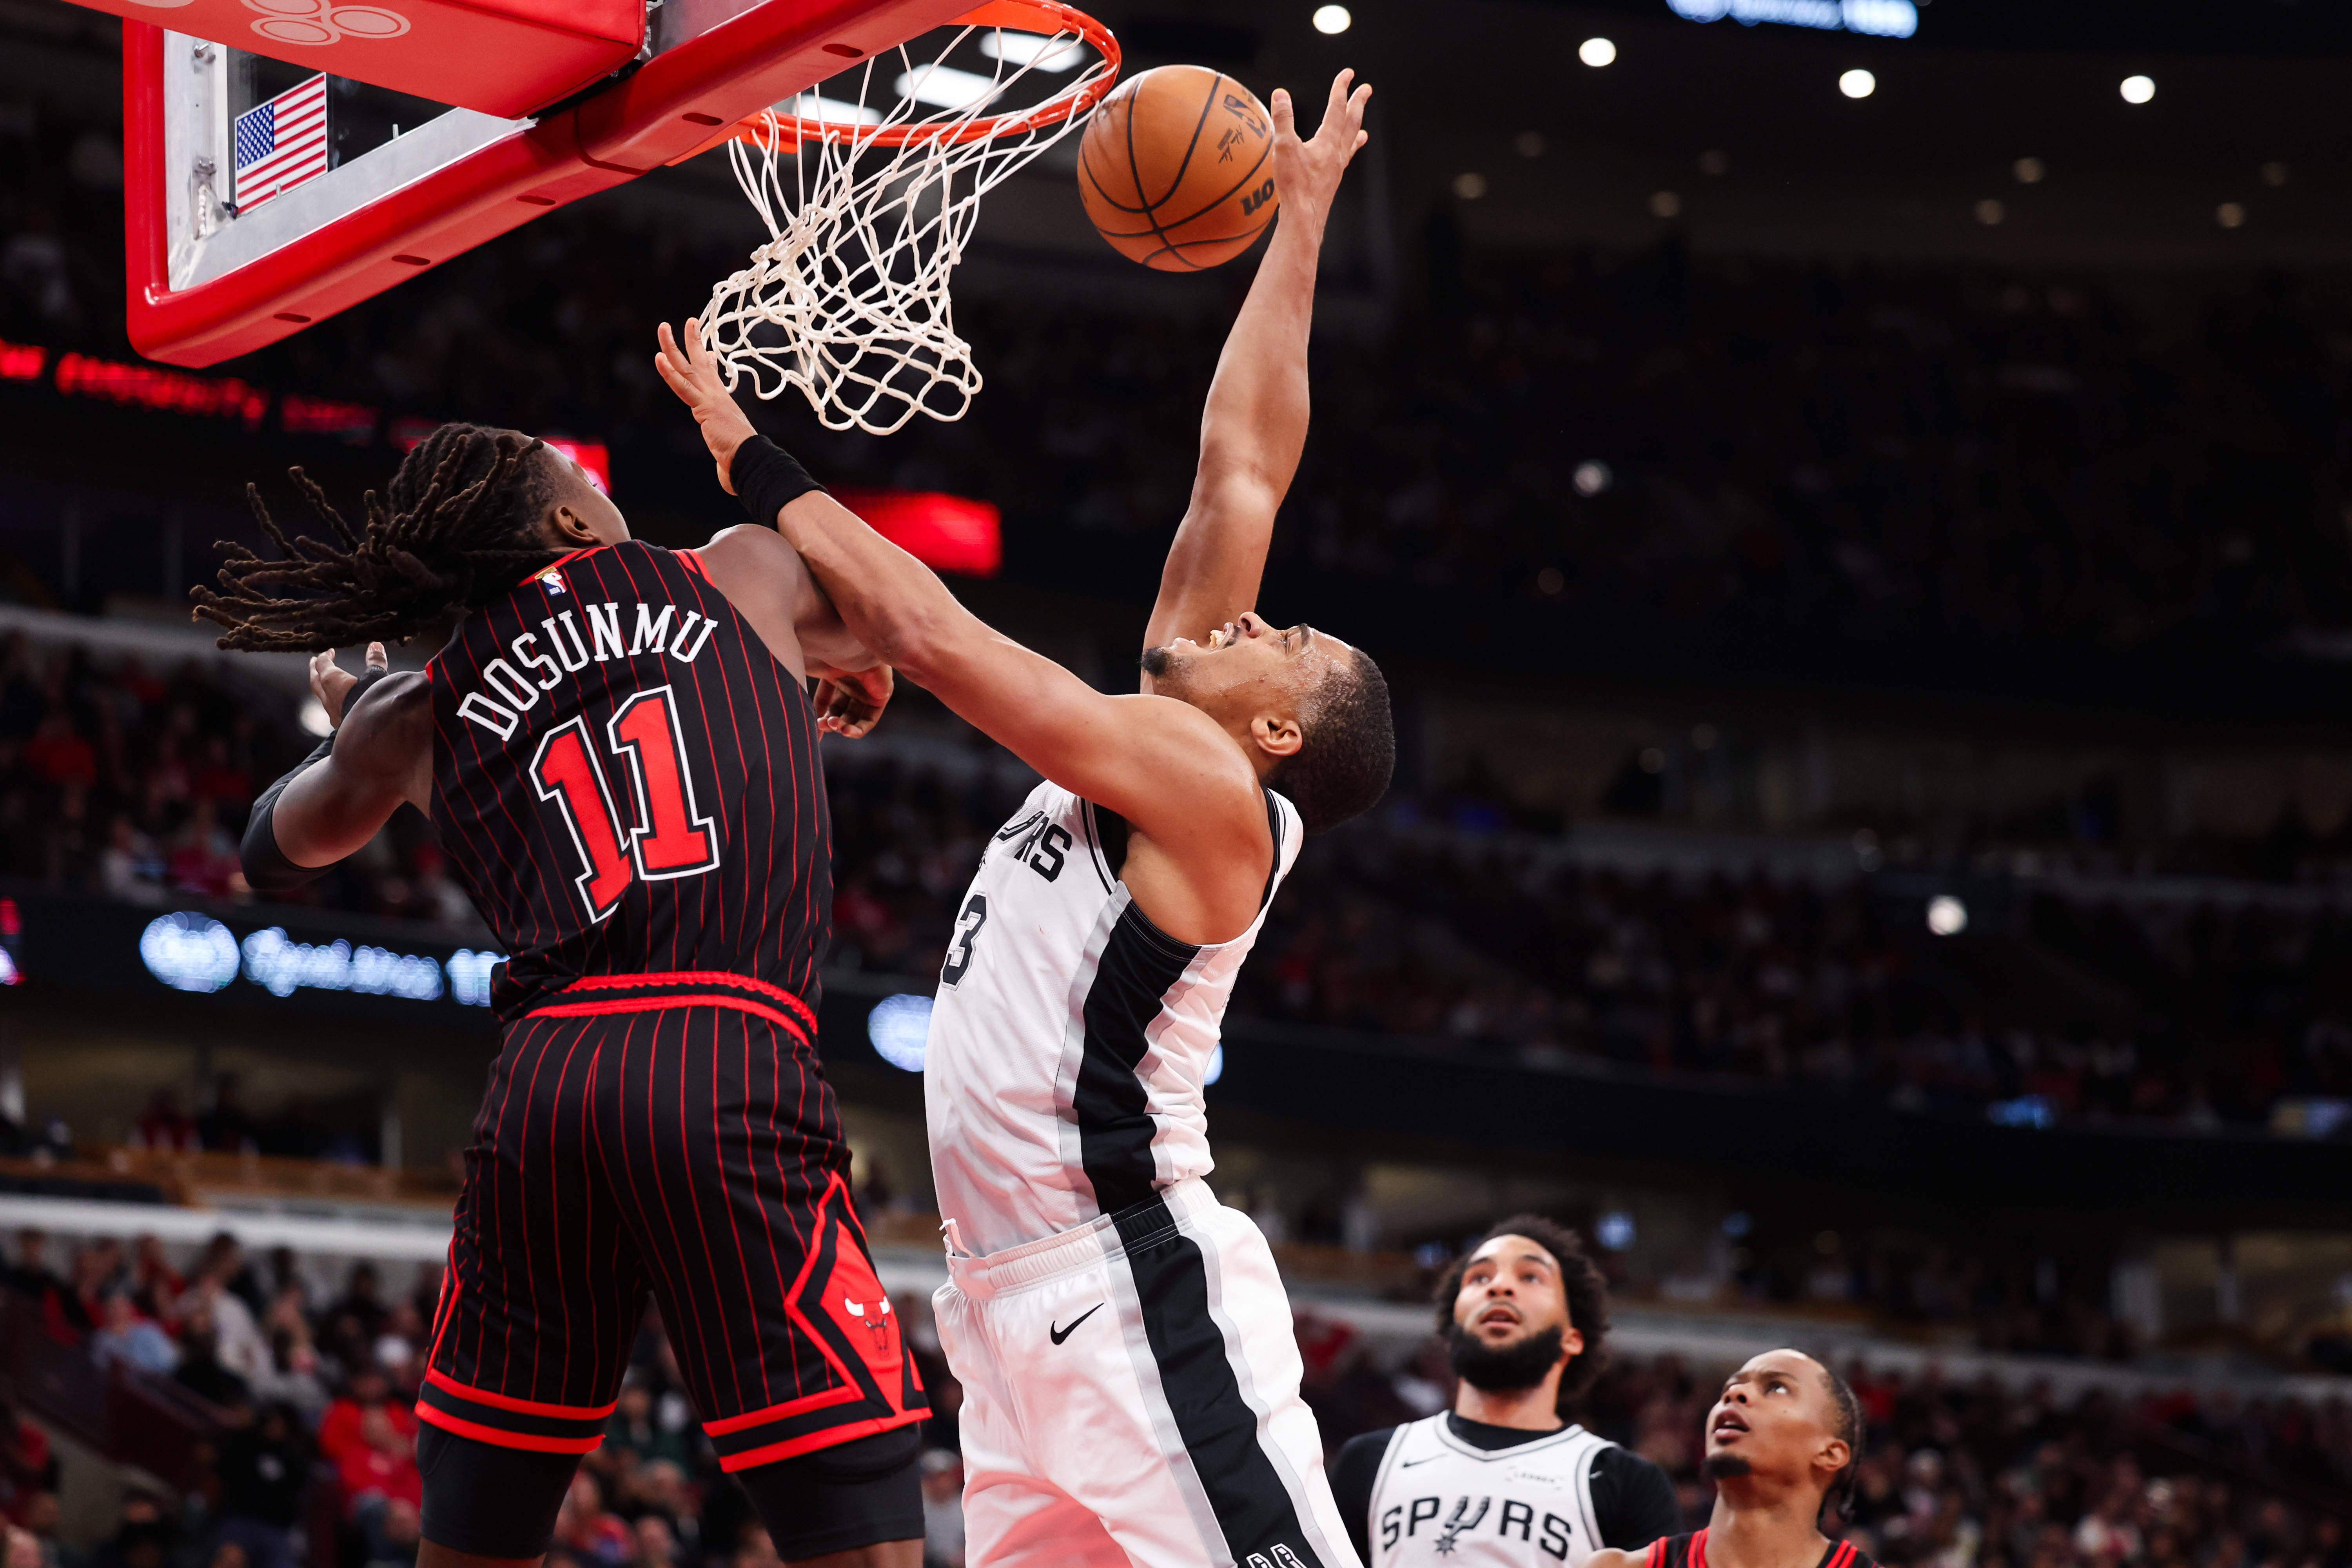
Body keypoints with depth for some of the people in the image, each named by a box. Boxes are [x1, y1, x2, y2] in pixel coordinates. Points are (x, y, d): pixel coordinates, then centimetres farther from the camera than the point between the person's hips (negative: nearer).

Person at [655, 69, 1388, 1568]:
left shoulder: (1212, 795, -7)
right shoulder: (1153, 755, 16)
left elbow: (930, 633, -9)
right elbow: (1242, 469, 20)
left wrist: (753, 455, -1)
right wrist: (1295, 226, 25)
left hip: (1137, 1289, -9)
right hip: (1019, 1303, 9)